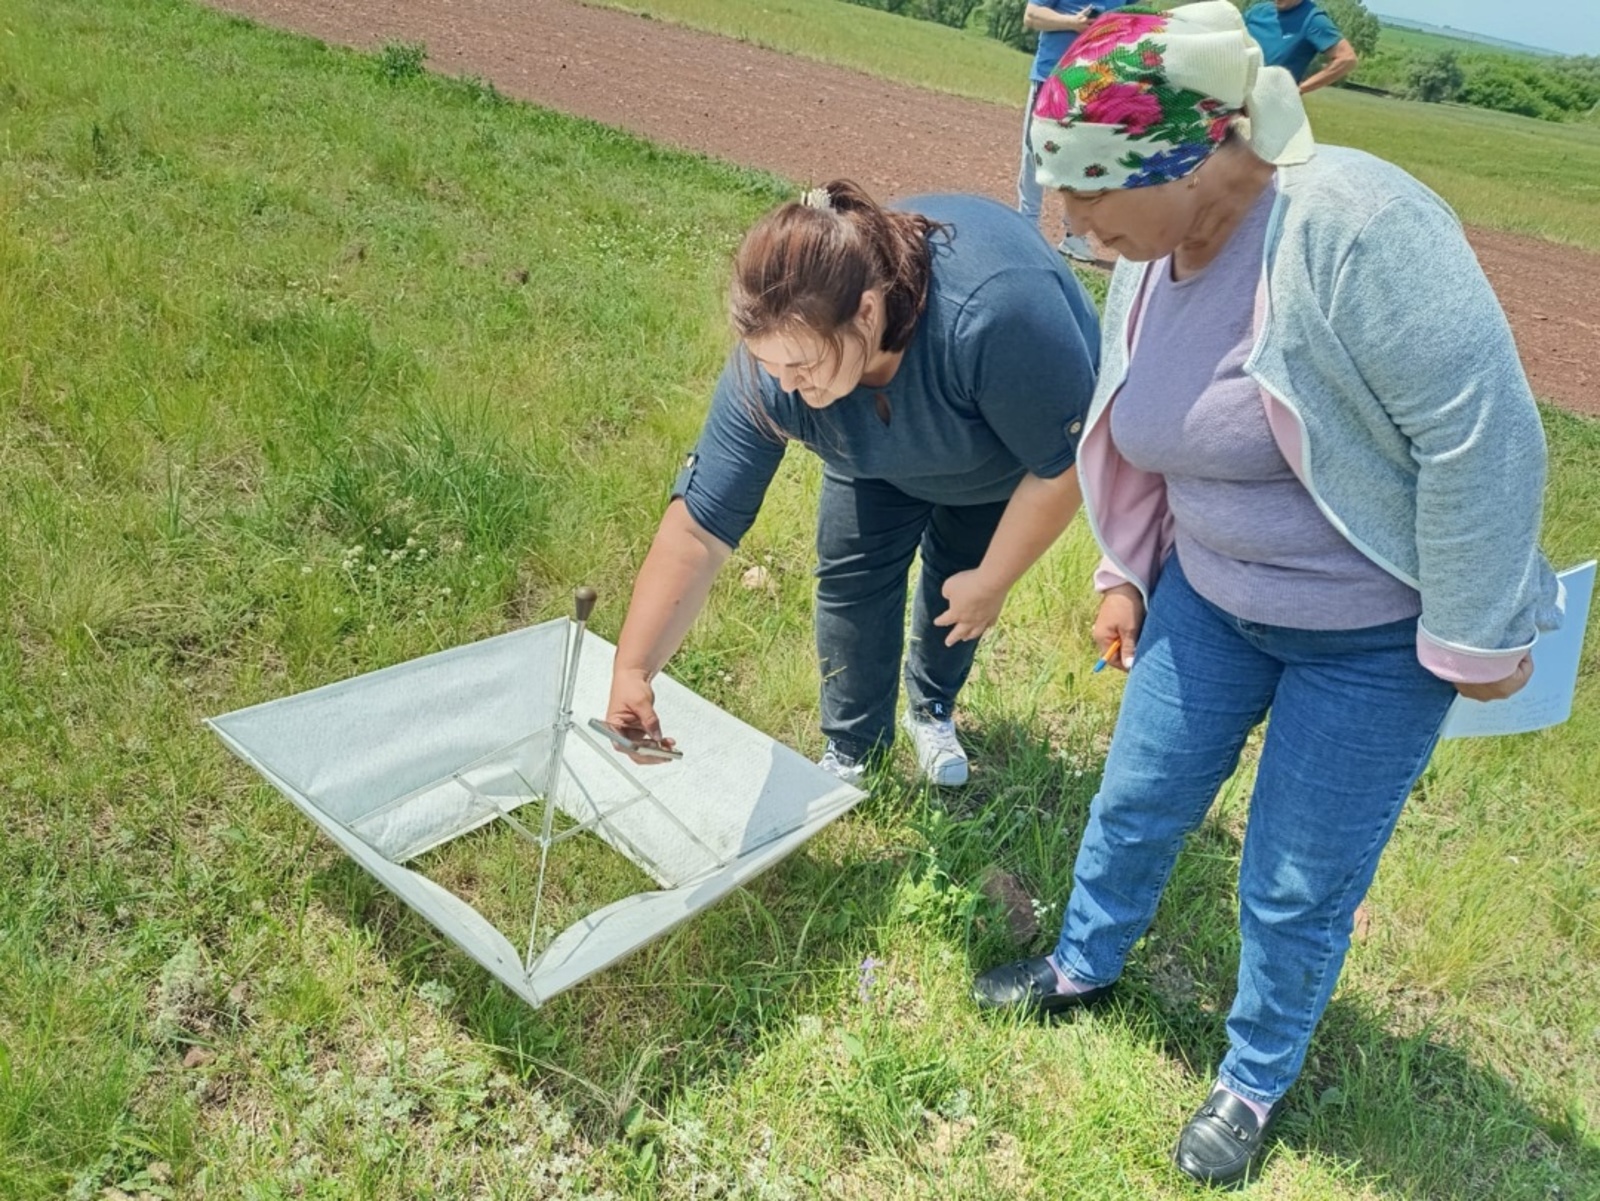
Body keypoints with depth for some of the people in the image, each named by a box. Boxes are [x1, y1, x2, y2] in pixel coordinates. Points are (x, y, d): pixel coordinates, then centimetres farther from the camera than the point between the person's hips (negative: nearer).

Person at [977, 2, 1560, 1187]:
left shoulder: (1353, 224, -29)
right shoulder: (1151, 260, -5)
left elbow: (1482, 433, -26)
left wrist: (1473, 638, -20)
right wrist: (1129, 574, 14)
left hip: (1372, 637, -6)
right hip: (1209, 598, 6)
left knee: (1296, 890, 8)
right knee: (1137, 801, 18)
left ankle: (1258, 1084, 36)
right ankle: (1083, 969, 46)